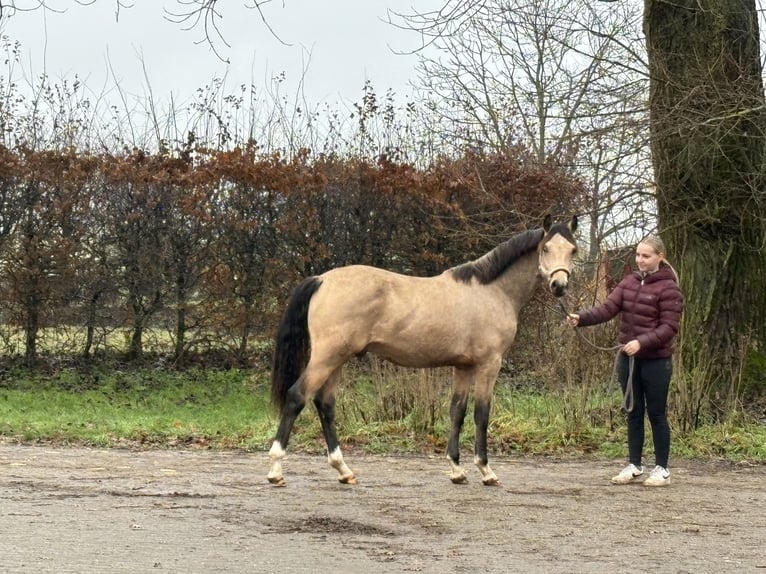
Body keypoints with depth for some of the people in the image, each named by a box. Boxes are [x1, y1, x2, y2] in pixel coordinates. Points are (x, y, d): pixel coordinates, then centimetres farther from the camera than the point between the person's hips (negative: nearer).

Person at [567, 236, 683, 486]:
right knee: (633, 412, 12)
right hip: (628, 358, 6)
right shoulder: (629, 282, 6)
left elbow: (669, 327, -15)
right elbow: (607, 308, -4)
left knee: (656, 413, 2)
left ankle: (661, 469, 11)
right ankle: (634, 465, 20)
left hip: (656, 360, -6)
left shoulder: (668, 288, -11)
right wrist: (581, 318, -21)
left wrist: (642, 342, -28)